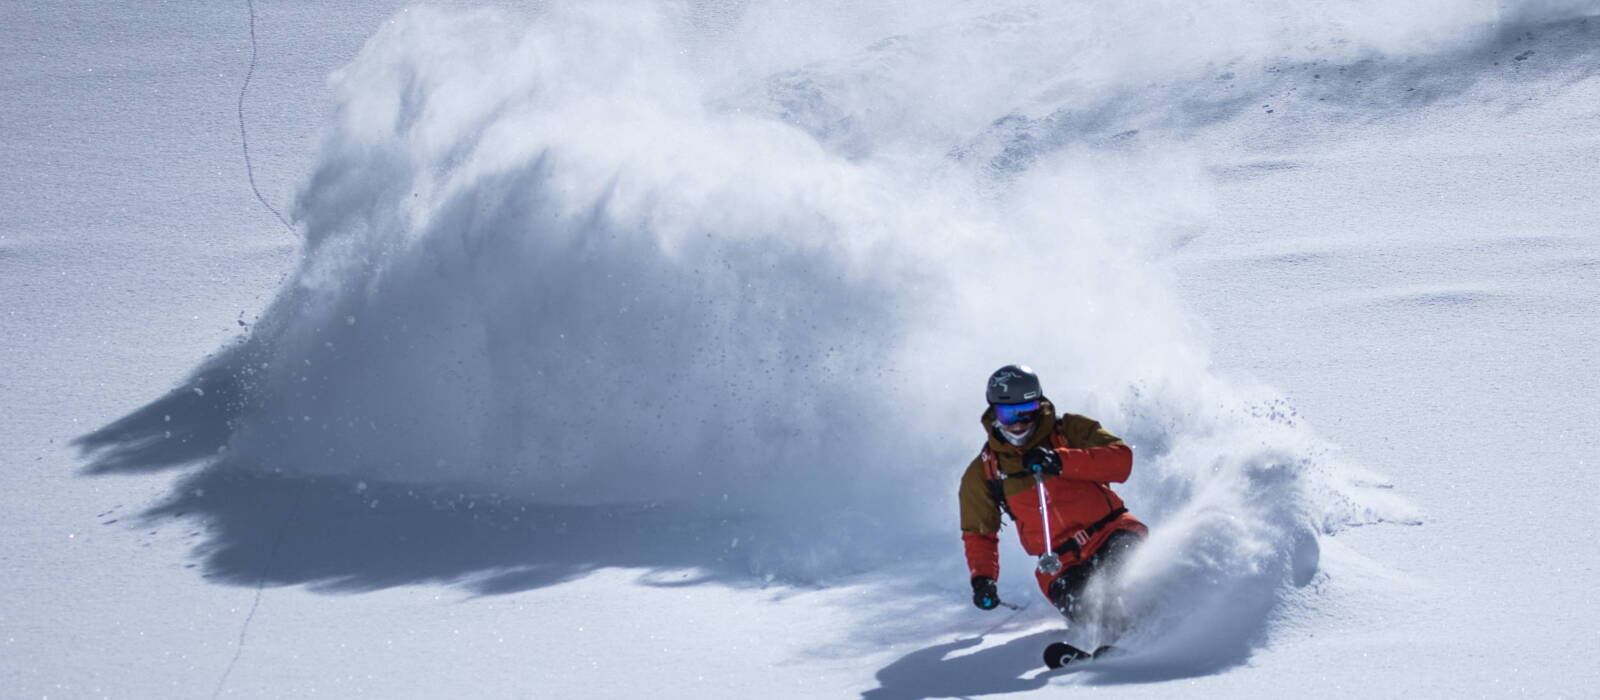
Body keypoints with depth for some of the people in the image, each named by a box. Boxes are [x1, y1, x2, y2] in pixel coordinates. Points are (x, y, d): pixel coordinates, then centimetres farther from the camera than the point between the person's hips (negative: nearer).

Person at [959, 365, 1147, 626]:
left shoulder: (1070, 430, 3)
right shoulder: (983, 473, 9)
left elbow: (1121, 459, -12)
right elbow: (979, 533, 20)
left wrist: (1060, 462, -24)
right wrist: (982, 579, 2)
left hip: (1111, 534, -1)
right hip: (1063, 565, 1)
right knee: (1078, 605, -31)